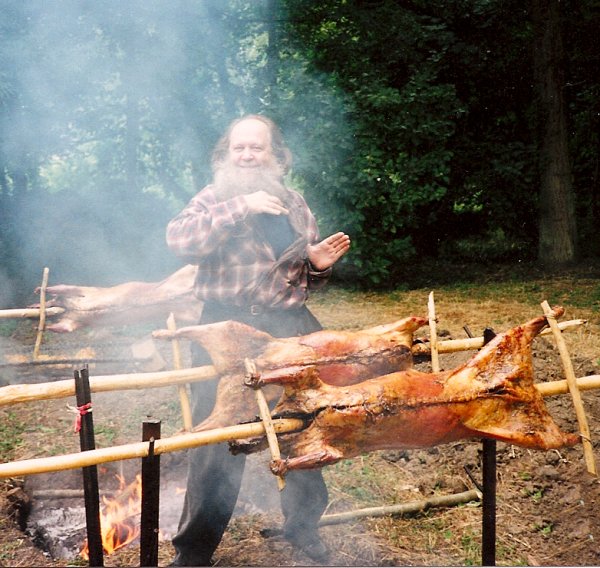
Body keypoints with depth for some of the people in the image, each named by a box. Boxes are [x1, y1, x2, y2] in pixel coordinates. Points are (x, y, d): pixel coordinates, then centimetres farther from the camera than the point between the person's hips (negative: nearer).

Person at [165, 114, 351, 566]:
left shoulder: (294, 204, 12)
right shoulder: (213, 199, 1)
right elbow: (179, 239, -20)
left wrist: (319, 264, -4)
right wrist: (240, 207, -24)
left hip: (291, 331, 4)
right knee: (216, 442, 0)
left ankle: (303, 524, 37)